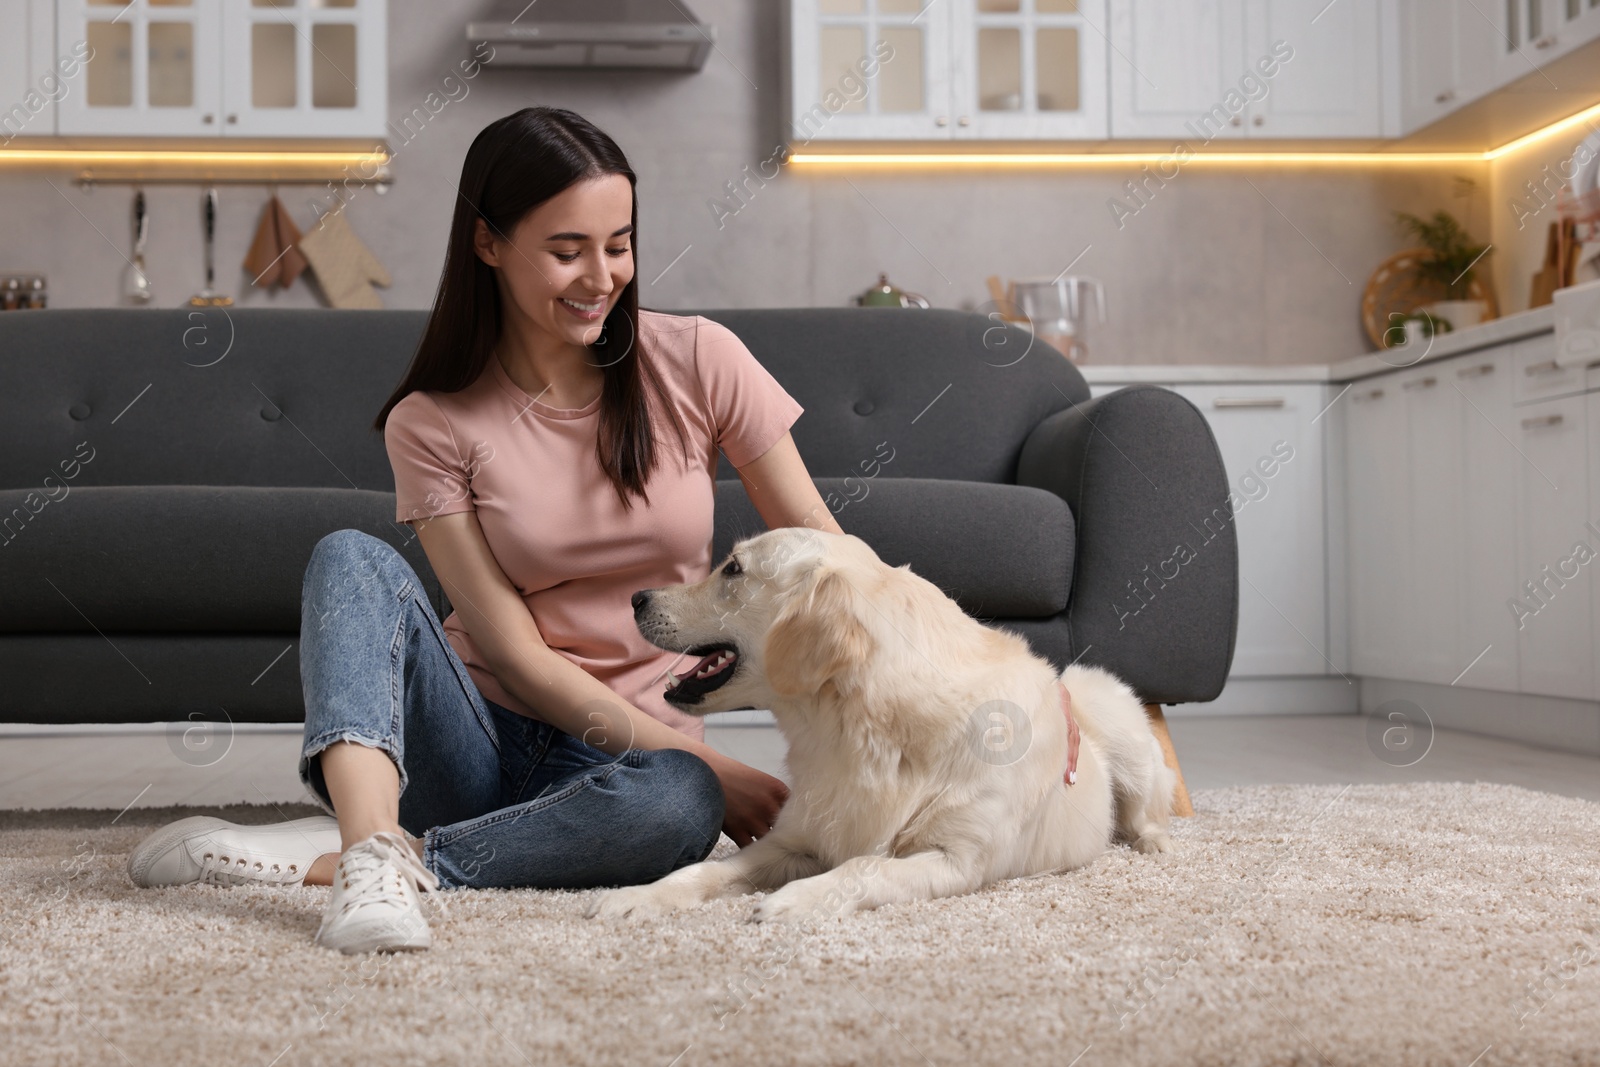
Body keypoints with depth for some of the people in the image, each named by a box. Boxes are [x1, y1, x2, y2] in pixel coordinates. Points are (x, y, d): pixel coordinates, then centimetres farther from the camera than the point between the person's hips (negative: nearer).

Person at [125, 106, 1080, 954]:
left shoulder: (696, 362, -3)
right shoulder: (431, 426, -5)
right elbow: (519, 654, -10)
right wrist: (707, 763, -18)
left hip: (632, 754, 0)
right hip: (482, 739, 0)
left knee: (675, 805, -36)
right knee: (351, 558, -24)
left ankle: (328, 853, -28)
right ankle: (374, 847, -45)